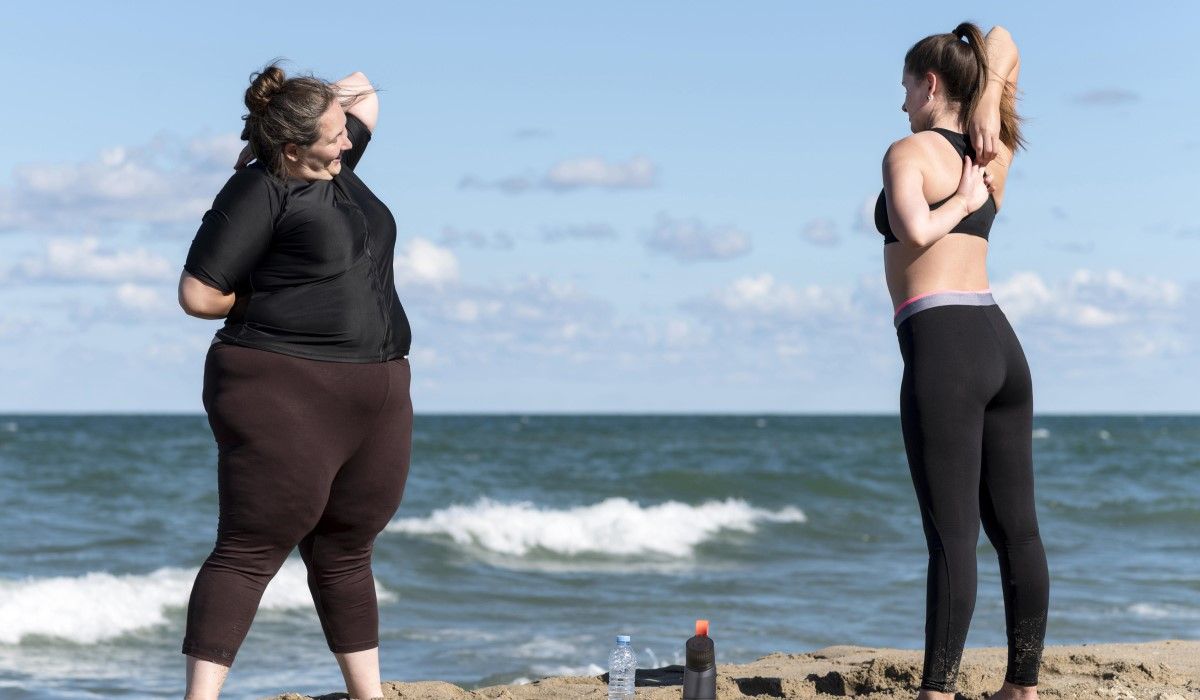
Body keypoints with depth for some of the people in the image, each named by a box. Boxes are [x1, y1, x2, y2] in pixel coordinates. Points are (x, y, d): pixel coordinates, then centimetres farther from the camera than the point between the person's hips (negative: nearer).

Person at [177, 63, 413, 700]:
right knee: (252, 549, -10)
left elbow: (364, 95, 31)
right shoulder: (260, 192, -10)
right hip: (286, 393, -8)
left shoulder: (336, 164, 12)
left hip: (376, 395, 8)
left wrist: (340, 95, 10)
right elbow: (198, 294, -13)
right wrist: (273, 298, 0)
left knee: (346, 551, 14)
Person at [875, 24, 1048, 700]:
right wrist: (989, 106, 12)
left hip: (941, 346, -7)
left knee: (953, 535, -10)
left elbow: (915, 231, -23)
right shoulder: (994, 154, 16)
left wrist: (963, 203, -5)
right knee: (1017, 530, 9)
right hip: (1001, 344, 7)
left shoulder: (909, 152, -4)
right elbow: (1003, 45, 29)